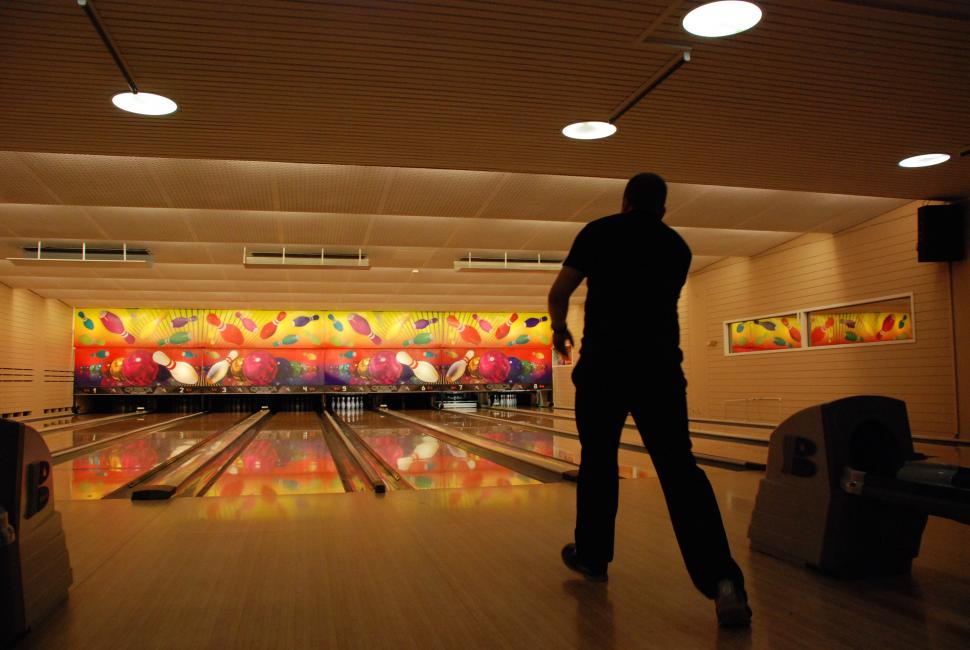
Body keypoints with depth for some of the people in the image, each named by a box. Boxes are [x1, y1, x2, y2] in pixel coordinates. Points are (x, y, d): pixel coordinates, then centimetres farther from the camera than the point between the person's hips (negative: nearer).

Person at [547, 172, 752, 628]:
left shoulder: (598, 233, 4)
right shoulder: (677, 247, 13)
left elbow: (558, 295, 1)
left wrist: (559, 330, 19)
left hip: (604, 364, -1)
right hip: (659, 366, 2)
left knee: (598, 461, 15)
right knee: (680, 469, -3)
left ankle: (592, 556, 29)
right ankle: (721, 578, -15)